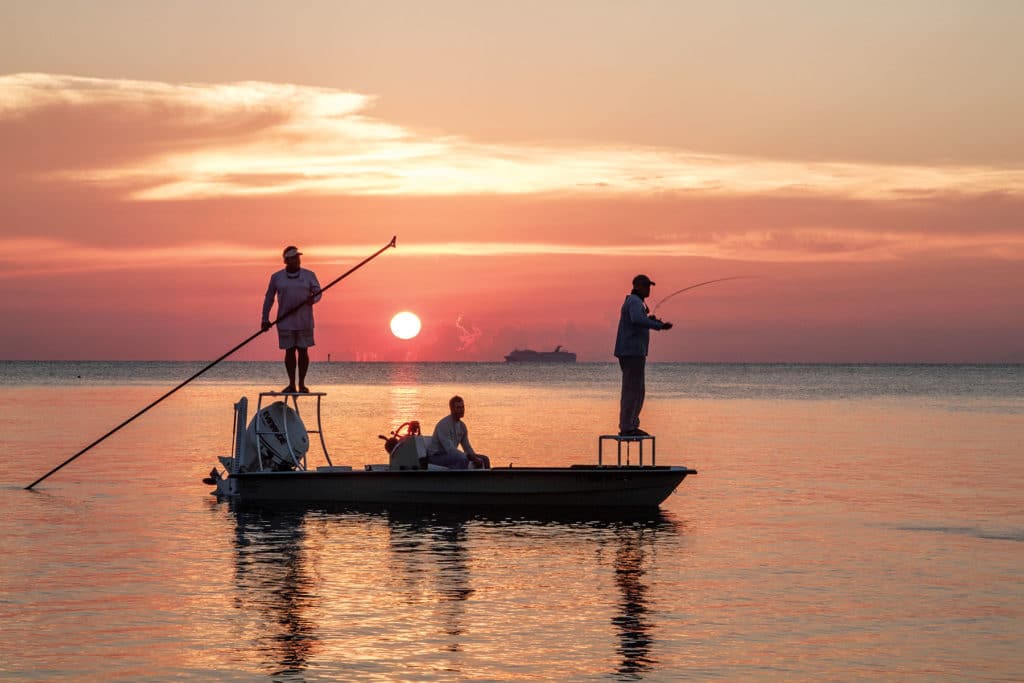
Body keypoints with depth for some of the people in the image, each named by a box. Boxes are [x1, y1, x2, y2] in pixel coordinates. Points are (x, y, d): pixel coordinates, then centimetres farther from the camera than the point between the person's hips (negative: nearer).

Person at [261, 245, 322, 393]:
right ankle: (291, 384, 6)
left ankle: (302, 384, 5)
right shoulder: (277, 277, 4)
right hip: (285, 321, 0)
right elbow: (269, 298, 8)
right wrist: (265, 319, 6)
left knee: (303, 351, -1)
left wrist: (313, 299, -22)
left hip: (304, 321, 0)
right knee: (289, 351, 1)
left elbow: (318, 292, 2)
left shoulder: (309, 275, 4)